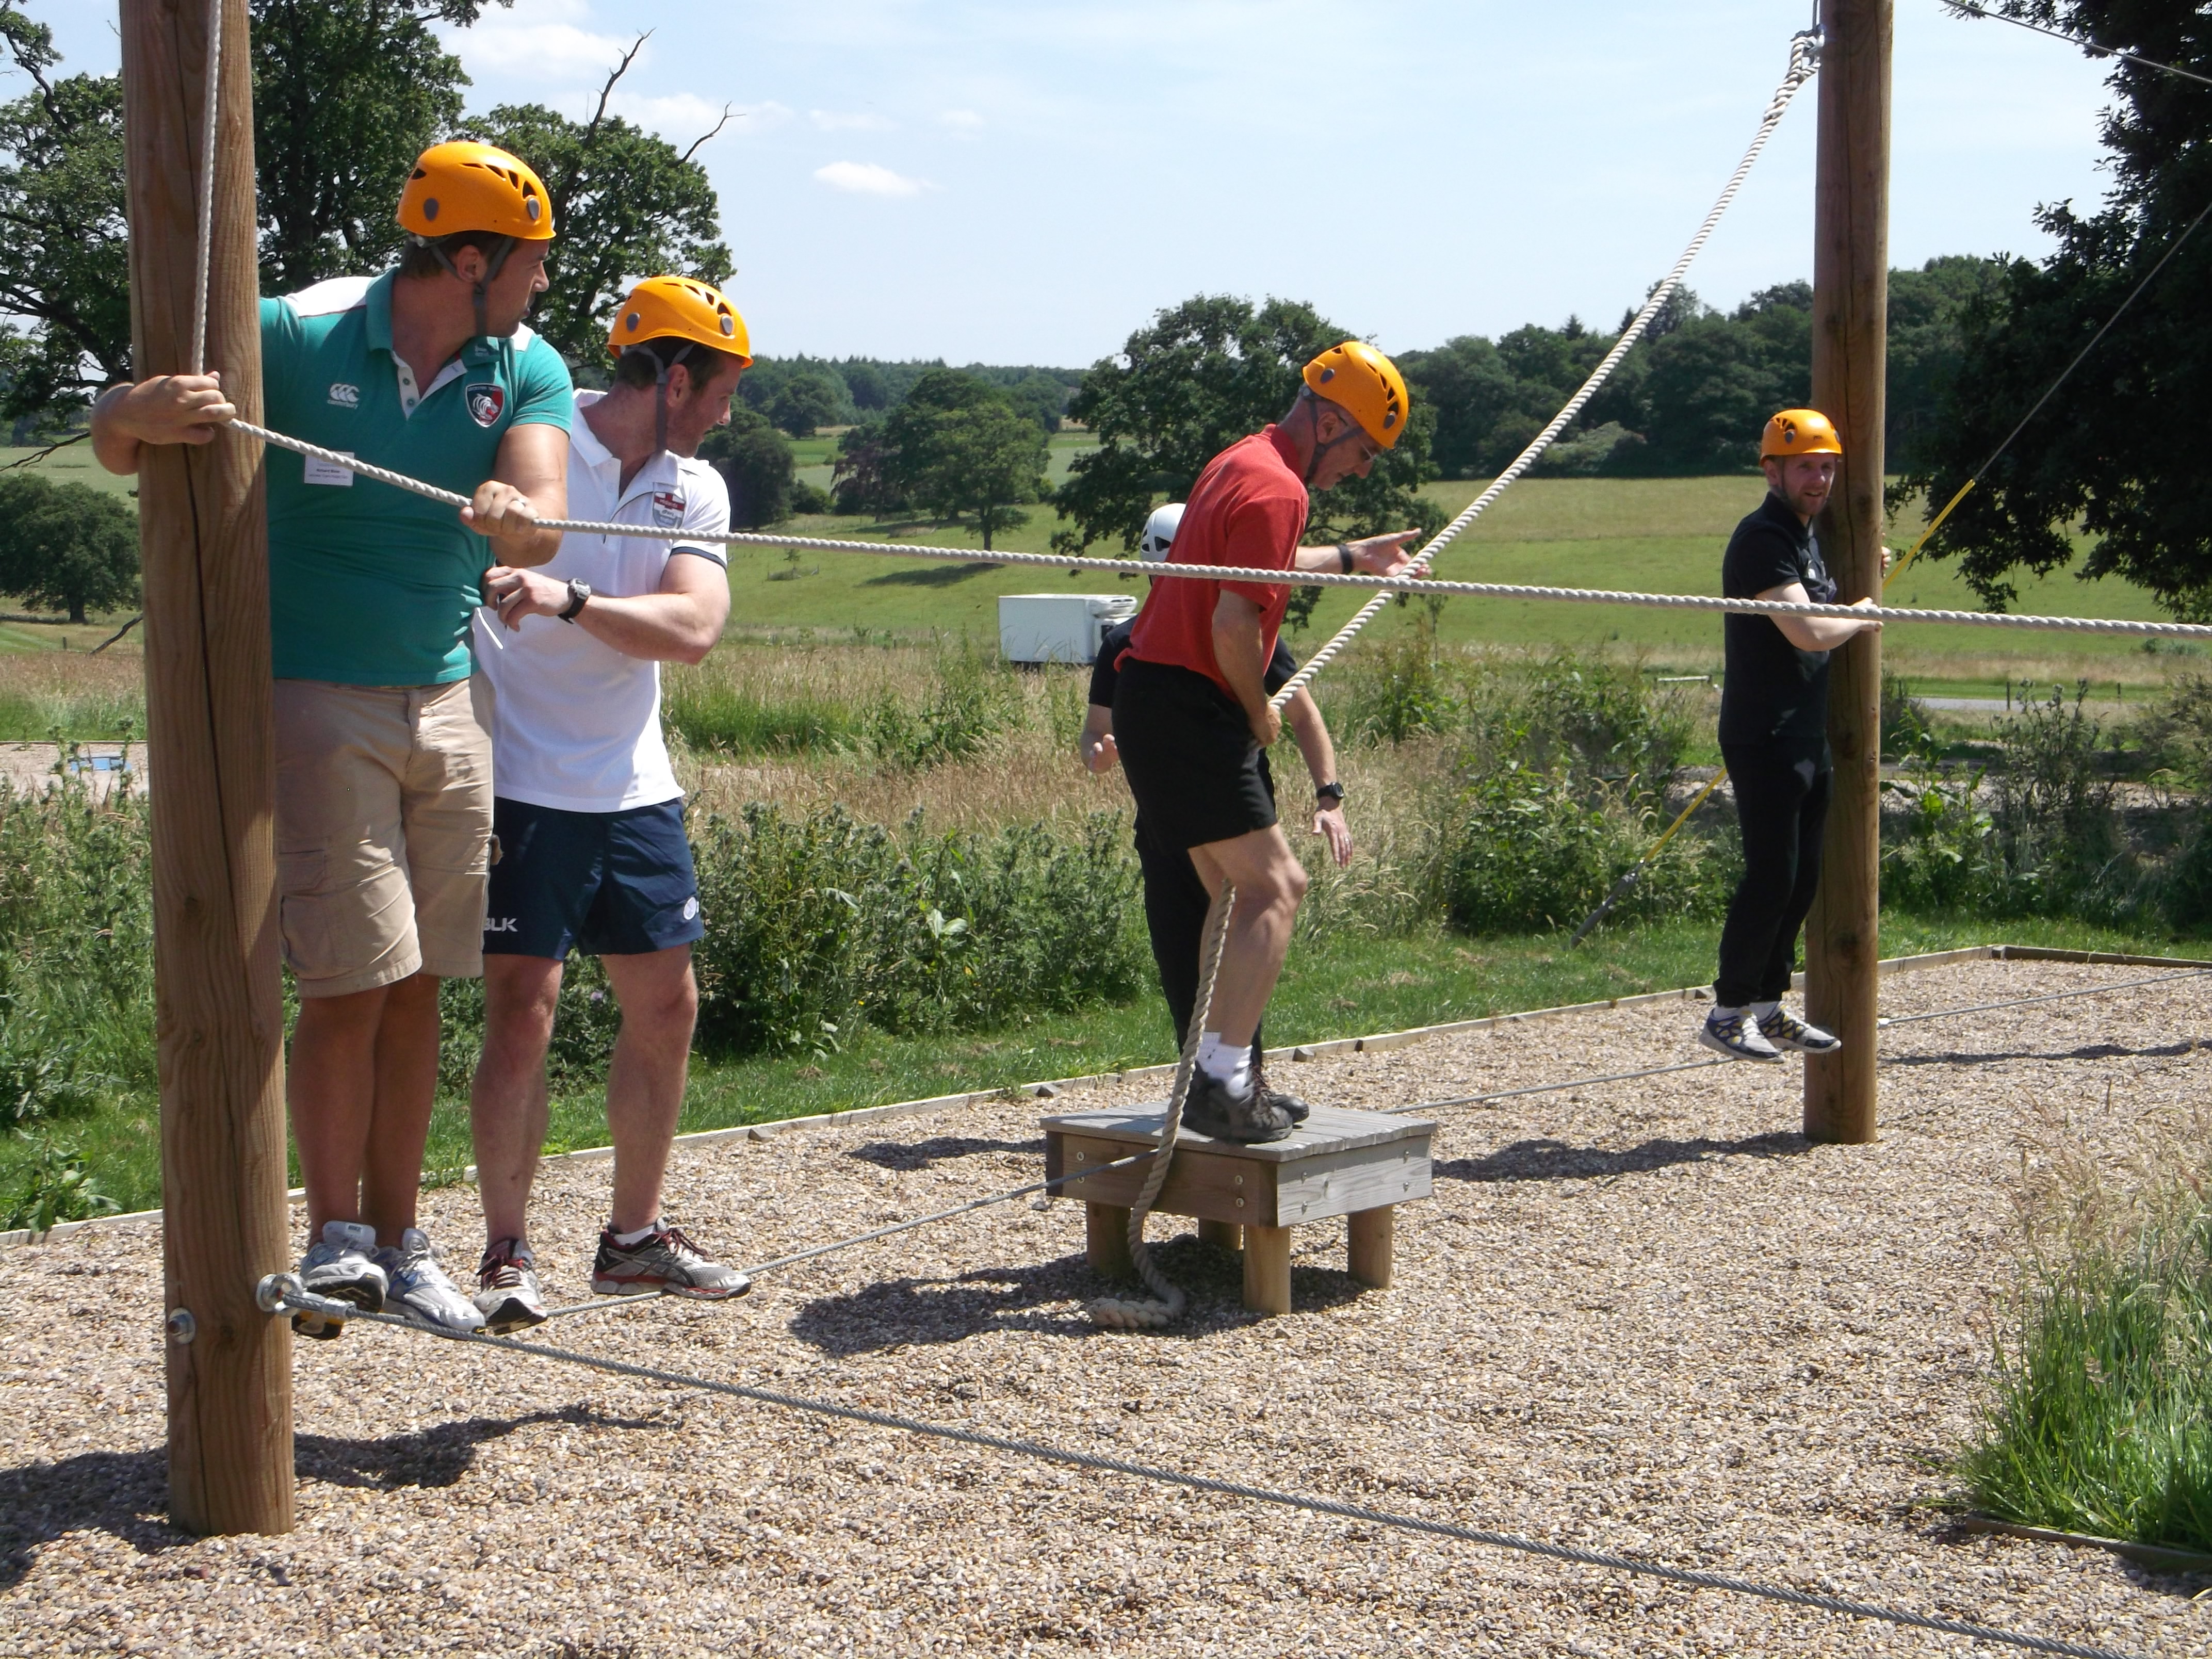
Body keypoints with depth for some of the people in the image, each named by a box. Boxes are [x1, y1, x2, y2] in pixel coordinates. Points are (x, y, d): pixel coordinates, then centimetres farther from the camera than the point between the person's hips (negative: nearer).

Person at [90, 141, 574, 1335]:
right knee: (351, 984, -10)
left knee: (417, 987, 8)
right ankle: (335, 1236, 3)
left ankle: (398, 1242, 17)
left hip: (448, 702, 5)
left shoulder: (527, 369, 0)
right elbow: (110, 440, -10)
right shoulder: (297, 336, -12)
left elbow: (541, 520, -16)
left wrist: (516, 519, -41)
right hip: (314, 700, -5)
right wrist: (147, 413, -34)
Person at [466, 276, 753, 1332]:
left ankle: (635, 1238, 25)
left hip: (633, 788, 6)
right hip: (518, 782, -6)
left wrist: (569, 599, -26)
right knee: (522, 1009, -10)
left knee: (666, 1008, 11)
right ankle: (506, 1255, 2)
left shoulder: (695, 490, 6)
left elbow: (692, 629, -11)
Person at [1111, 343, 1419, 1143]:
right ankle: (1222, 1085, -15)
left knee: (1237, 892, 14)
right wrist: (1261, 715, -8)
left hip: (1155, 696, 10)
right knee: (1276, 886, -11)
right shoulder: (1276, 488, -15)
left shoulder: (1242, 462, 17)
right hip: (1185, 707, -10)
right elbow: (1234, 625, -23)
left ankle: (1218, 1077, 17)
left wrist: (1350, 557, 49)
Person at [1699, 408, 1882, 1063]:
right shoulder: (1763, 539, -15)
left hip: (1807, 737, 10)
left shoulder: (1806, 536, 16)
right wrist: (1861, 617, -6)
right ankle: (1727, 1013, -2)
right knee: (1771, 877, -9)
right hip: (1765, 739, -10)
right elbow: (1808, 633, -24)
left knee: (1801, 878, 11)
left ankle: (1767, 1008, 19)